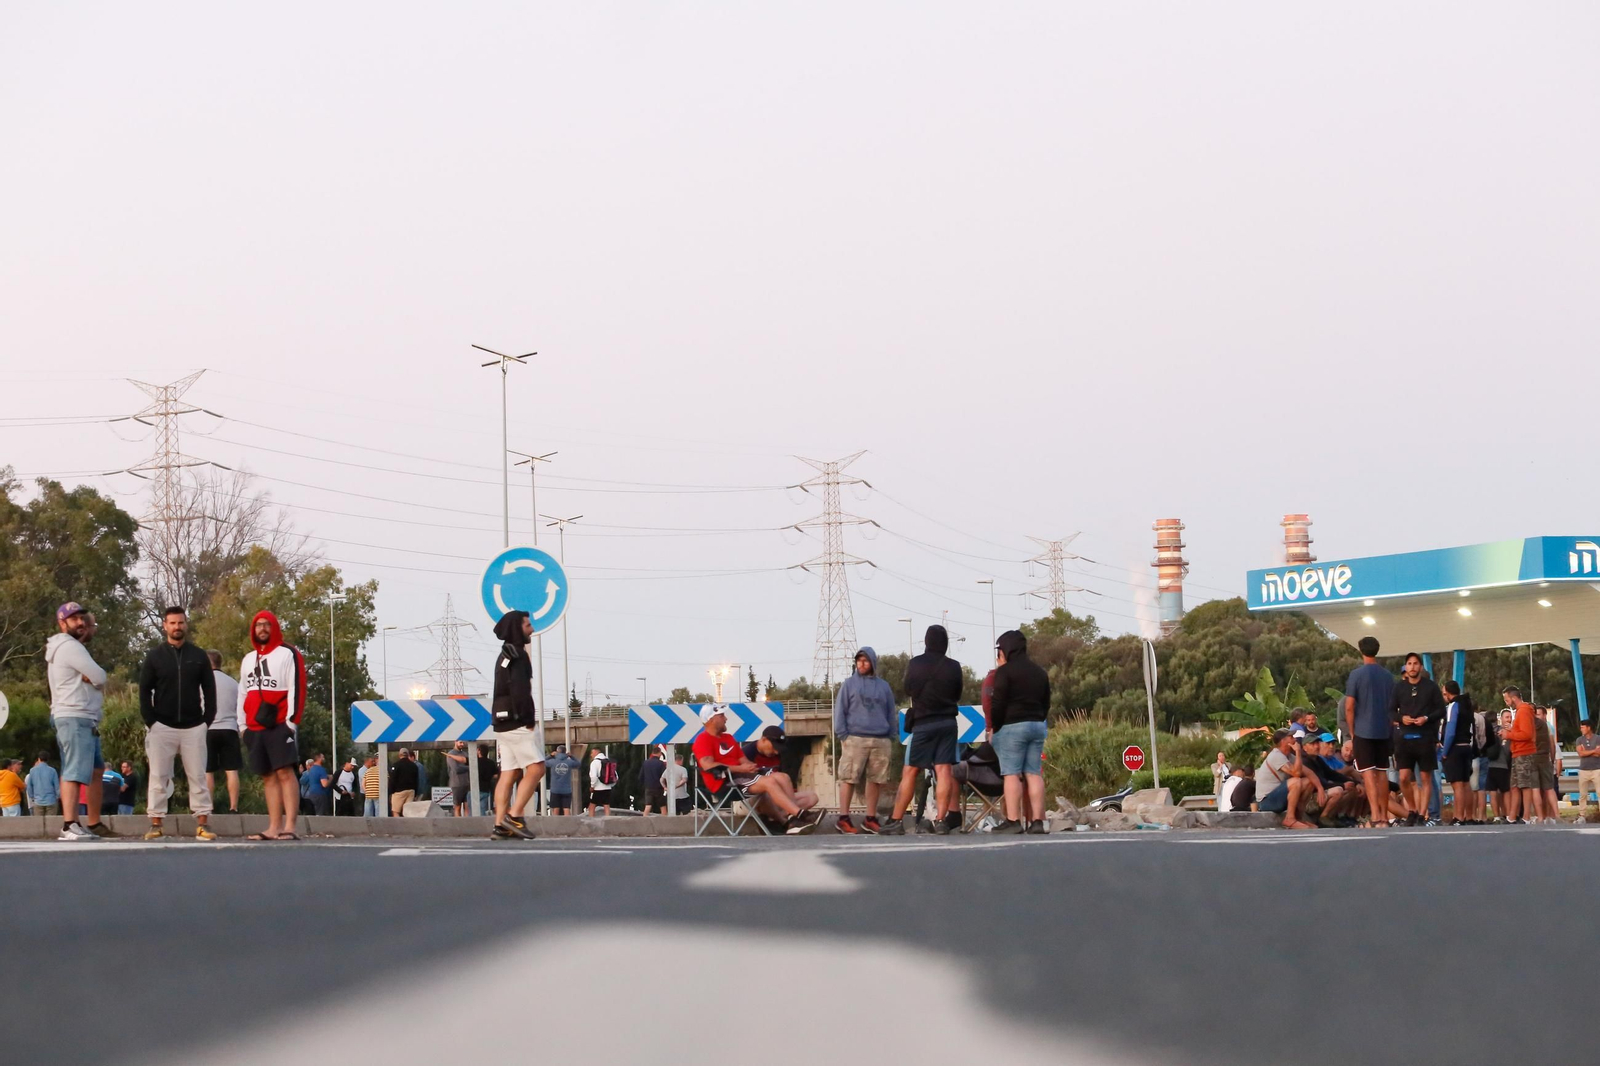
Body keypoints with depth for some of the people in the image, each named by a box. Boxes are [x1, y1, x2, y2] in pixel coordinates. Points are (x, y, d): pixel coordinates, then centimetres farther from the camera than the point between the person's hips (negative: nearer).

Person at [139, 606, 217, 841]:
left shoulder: (198, 656, 8)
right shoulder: (154, 656, 5)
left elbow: (209, 690, 9)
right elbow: (144, 691, 4)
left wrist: (207, 720, 0)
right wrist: (150, 721, -5)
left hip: (193, 727, 1)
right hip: (162, 727, -1)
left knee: (198, 777, 0)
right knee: (158, 777, -1)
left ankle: (203, 824, 1)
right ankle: (156, 824, 2)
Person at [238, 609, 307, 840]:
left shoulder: (288, 654, 0)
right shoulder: (248, 659, 21)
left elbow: (297, 688, -7)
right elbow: (243, 693, 25)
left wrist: (291, 720, -14)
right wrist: (243, 725, 17)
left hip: (280, 725, -7)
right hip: (255, 727, 7)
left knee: (284, 773, -13)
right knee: (268, 776, 5)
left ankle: (289, 827, -18)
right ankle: (274, 828, 4)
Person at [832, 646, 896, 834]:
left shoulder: (884, 686, 14)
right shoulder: (849, 684, 6)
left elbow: (890, 713, 18)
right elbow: (840, 711, 3)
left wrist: (890, 735, 9)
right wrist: (842, 734, -6)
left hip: (880, 741, 3)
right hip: (855, 739, -3)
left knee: (876, 780, 4)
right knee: (849, 778, -6)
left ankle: (871, 818, 12)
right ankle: (843, 818, -4)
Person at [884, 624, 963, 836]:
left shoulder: (915, 664, -5)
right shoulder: (954, 667, 0)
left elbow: (908, 690, 8)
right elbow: (957, 695, 12)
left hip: (923, 723, -2)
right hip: (948, 722, 2)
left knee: (910, 772, 2)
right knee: (944, 771, -1)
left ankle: (896, 821, 3)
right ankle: (941, 820, -8)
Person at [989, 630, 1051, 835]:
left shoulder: (1005, 671, -6)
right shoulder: (1039, 672, 17)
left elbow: (998, 703, -10)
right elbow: (1046, 703, 18)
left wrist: (994, 729, -3)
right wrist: (1038, 720, 18)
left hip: (1013, 726, -7)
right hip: (1038, 726, 7)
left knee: (1012, 774, -7)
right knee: (1034, 774, 4)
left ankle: (1013, 821, -12)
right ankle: (1037, 821, 0)